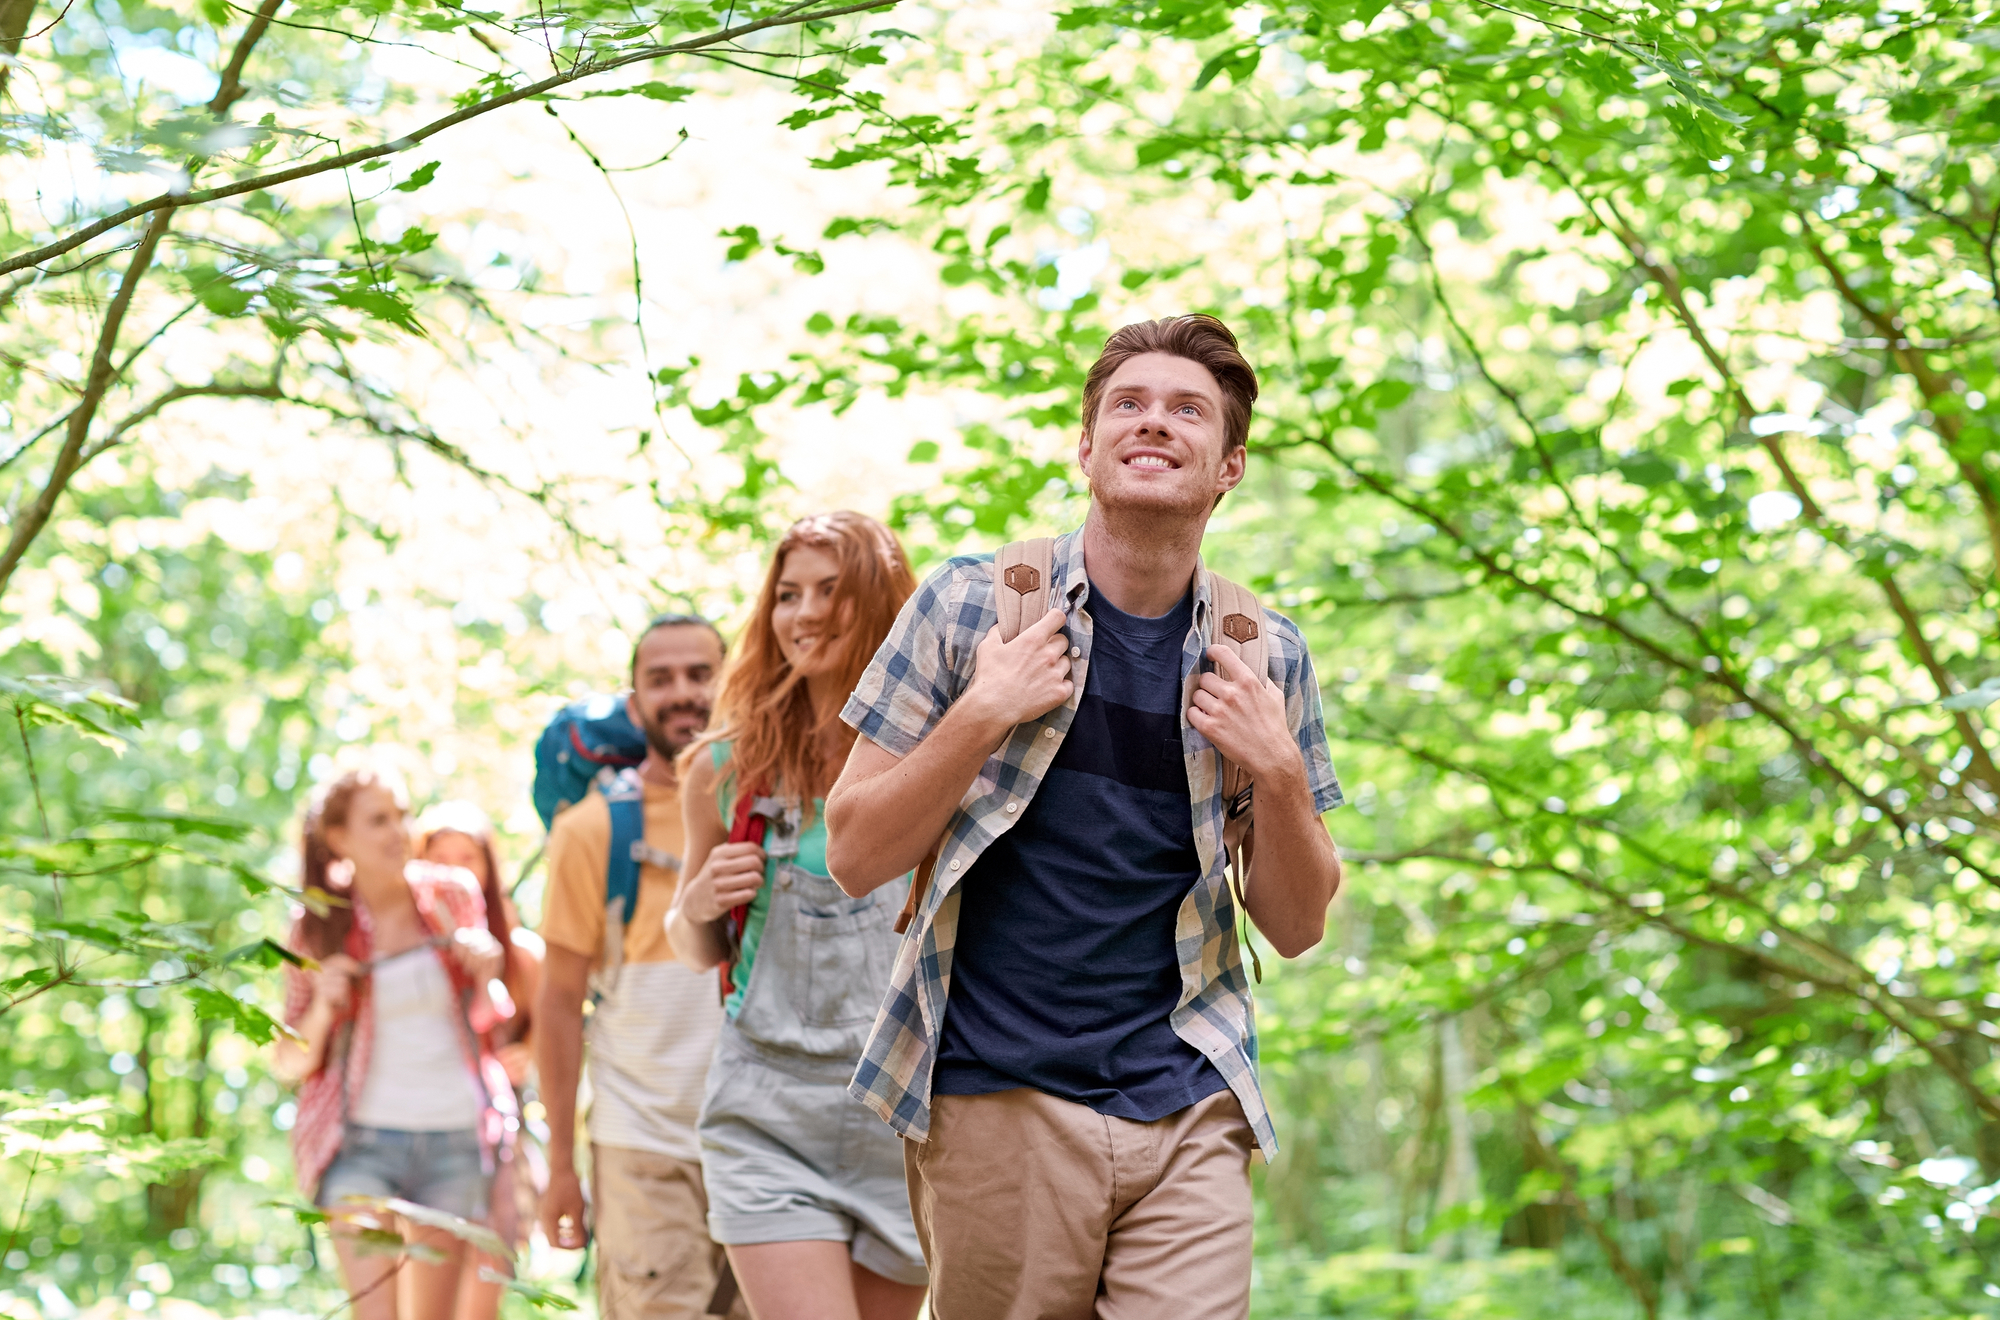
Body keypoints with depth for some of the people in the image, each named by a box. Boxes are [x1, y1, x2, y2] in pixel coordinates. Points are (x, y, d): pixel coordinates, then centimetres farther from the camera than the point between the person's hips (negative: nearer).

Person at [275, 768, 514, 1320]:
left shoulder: (453, 896, 4)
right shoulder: (319, 927, -1)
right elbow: (291, 1064, 3)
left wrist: (487, 975, -4)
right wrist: (322, 1009, -15)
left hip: (454, 1136, 2)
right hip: (361, 1141, -2)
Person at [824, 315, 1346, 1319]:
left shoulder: (1265, 658, 8)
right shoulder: (971, 605, 1)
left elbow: (1296, 928, 11)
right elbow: (854, 858, 0)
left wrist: (1280, 774, -6)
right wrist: (982, 714, -13)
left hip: (1189, 1112, 2)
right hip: (996, 1101, -1)